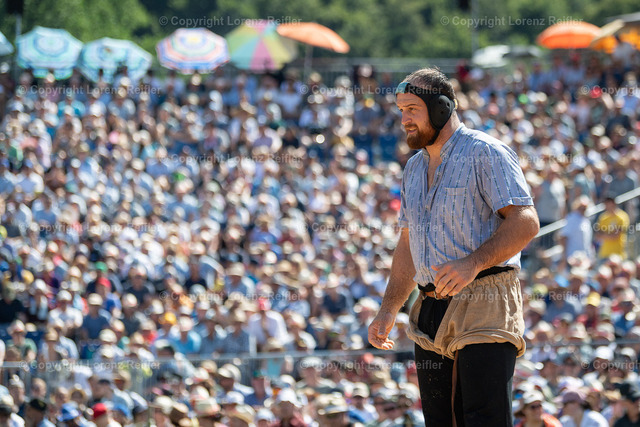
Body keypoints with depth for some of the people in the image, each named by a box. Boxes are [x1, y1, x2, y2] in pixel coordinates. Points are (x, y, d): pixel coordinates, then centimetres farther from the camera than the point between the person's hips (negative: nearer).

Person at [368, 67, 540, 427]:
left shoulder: (484, 152, -4)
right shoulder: (415, 169, 22)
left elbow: (525, 222, -13)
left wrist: (473, 263, -25)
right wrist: (388, 312, 18)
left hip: (483, 306, -8)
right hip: (432, 313, 8)